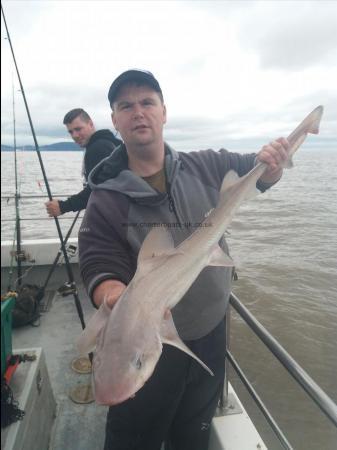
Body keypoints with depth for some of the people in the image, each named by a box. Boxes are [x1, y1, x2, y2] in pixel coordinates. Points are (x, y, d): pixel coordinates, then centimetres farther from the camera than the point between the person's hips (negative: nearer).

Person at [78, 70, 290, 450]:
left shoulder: (206, 167, -7)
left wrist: (271, 159, -18)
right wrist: (118, 297, -41)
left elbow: (261, 174, 6)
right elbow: (100, 271, -17)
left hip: (211, 333, 3)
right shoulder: (106, 198, -14)